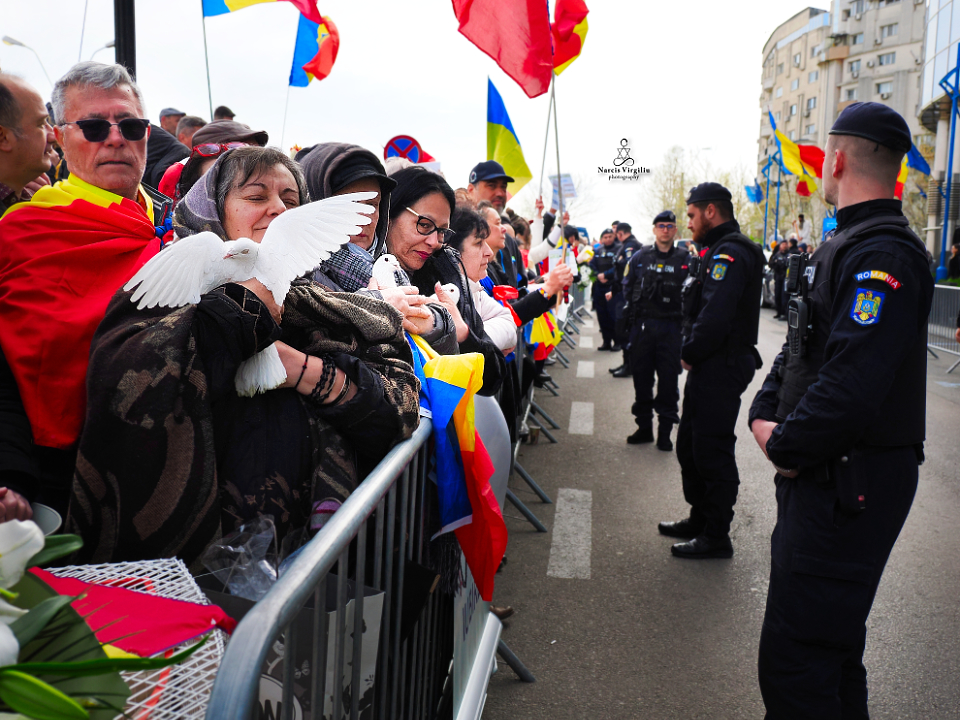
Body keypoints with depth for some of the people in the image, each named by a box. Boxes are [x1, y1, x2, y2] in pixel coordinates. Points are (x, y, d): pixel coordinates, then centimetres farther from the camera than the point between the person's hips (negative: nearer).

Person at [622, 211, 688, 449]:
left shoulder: (685, 260, 4)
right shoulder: (640, 257, 8)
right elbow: (627, 288, 12)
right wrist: (631, 316, 2)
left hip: (671, 328, -2)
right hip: (642, 326, 2)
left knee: (668, 379, -1)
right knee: (641, 378, 7)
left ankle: (665, 431, 9)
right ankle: (644, 427, 19)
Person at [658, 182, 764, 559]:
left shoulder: (730, 254, -18)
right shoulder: (720, 251, 17)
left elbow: (715, 317, -29)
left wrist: (689, 353, -15)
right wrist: (691, 353, 6)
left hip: (721, 369, -11)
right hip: (709, 368, 11)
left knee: (712, 453, -2)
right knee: (690, 446, 18)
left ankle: (716, 537, 10)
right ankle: (700, 519, 32)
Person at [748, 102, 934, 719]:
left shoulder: (882, 254, -20)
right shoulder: (847, 244, 15)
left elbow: (852, 386, -30)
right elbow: (801, 348, 18)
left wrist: (785, 444, -15)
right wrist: (764, 416, 2)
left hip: (850, 487, -10)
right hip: (823, 477, 10)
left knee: (795, 666, -6)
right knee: (831, 648, 23)